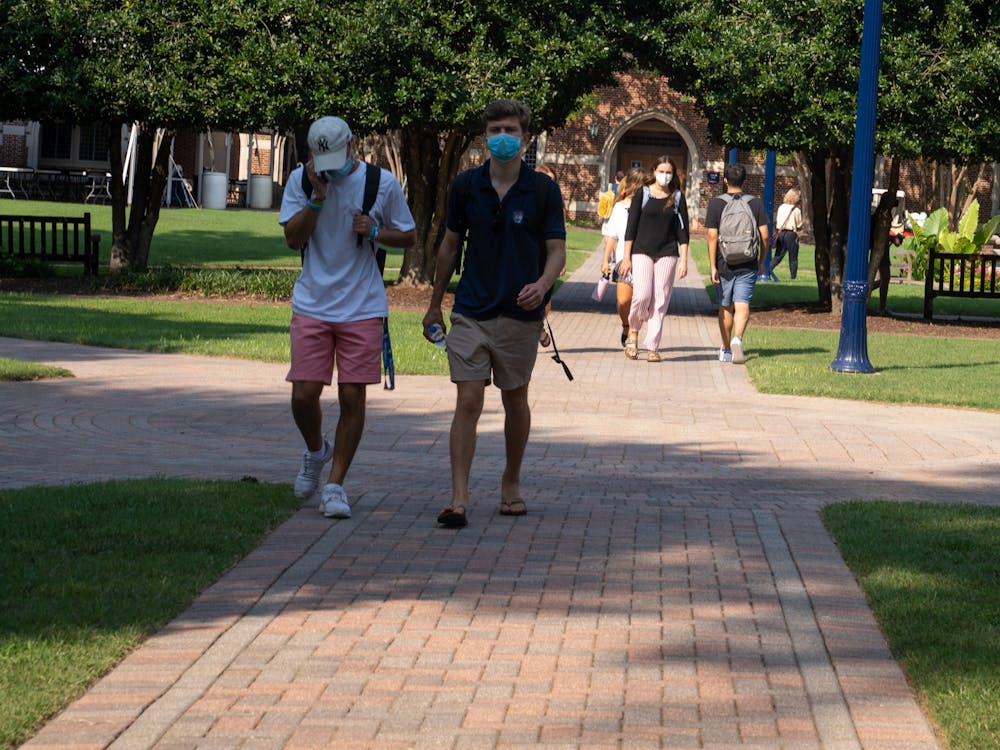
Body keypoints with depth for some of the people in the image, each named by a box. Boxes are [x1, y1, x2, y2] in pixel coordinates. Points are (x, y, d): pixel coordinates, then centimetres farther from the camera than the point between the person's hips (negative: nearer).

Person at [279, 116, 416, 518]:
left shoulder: (382, 183, -1)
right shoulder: (300, 180, 1)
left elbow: (408, 236, 8)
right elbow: (293, 238, -3)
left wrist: (374, 232, -12)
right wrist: (318, 195, -13)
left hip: (362, 307, -1)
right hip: (312, 304, 1)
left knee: (352, 398, -2)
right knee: (303, 395, -3)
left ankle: (335, 484, 9)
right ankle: (315, 451, 29)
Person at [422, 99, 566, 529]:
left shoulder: (543, 190, -3)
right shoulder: (465, 186, 3)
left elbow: (556, 250, -2)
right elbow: (450, 245, 13)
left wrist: (542, 284, -23)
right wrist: (434, 304, 17)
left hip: (520, 314, 0)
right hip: (471, 311, 1)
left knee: (515, 401, 11)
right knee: (468, 402, -8)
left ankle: (511, 484, 30)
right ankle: (459, 499, -11)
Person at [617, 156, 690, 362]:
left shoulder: (677, 198, 7)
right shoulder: (642, 194, 4)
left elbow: (682, 231, 8)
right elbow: (631, 227, 4)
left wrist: (684, 260, 1)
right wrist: (626, 257, 0)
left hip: (667, 254, 1)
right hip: (642, 252, -1)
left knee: (660, 301, -2)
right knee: (642, 295, -15)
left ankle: (653, 347, 2)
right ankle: (633, 333, 11)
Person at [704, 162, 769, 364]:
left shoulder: (715, 204, -4)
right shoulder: (755, 204, 1)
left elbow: (712, 236, -9)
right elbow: (764, 236, -1)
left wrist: (713, 267, -7)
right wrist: (761, 261, 13)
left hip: (724, 264, 0)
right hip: (748, 264, 0)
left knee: (725, 307, 14)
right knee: (742, 305, -4)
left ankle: (726, 350, 24)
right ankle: (737, 339, -30)